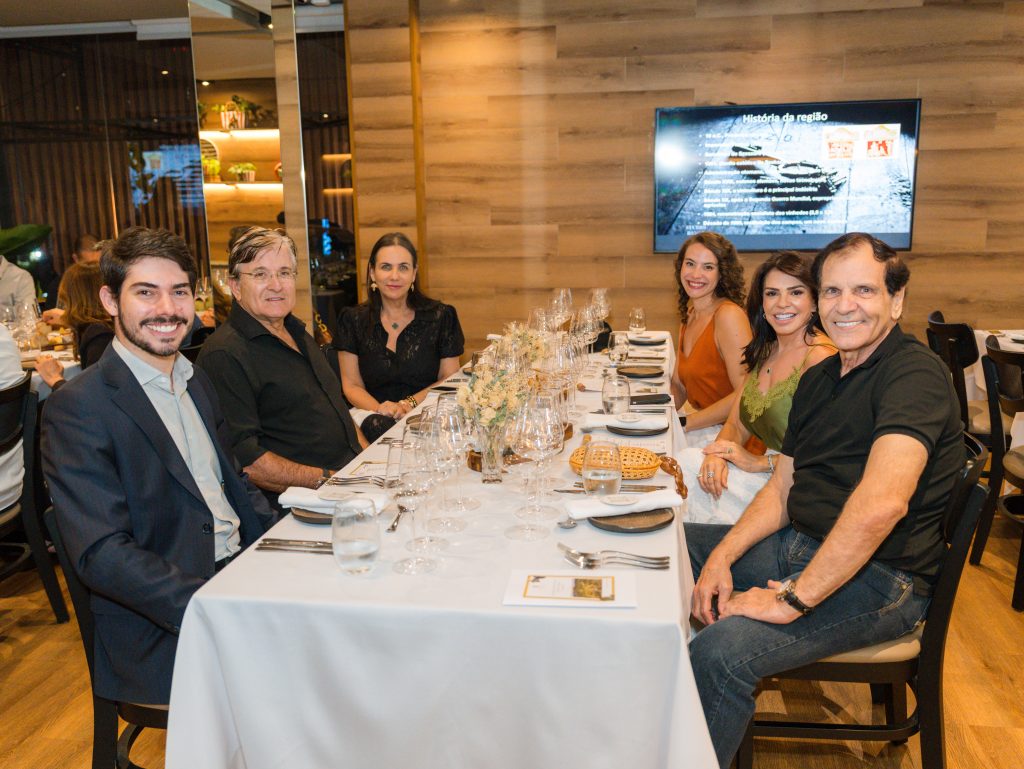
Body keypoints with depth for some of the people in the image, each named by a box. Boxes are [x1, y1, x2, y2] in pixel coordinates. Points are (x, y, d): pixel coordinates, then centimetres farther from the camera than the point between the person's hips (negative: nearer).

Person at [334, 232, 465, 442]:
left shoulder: (441, 317, 3)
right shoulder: (353, 320, 6)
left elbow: (449, 380, 5)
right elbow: (352, 386, 6)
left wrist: (409, 404, -13)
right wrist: (380, 410, -16)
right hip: (374, 417, 1)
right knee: (378, 425, -35)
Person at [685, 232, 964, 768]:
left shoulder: (915, 374, -17)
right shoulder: (818, 378, 12)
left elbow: (881, 503, -32)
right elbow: (782, 490, 11)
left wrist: (793, 599, -27)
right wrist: (722, 556, -5)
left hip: (881, 578, -9)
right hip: (799, 545, 9)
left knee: (721, 651, -31)